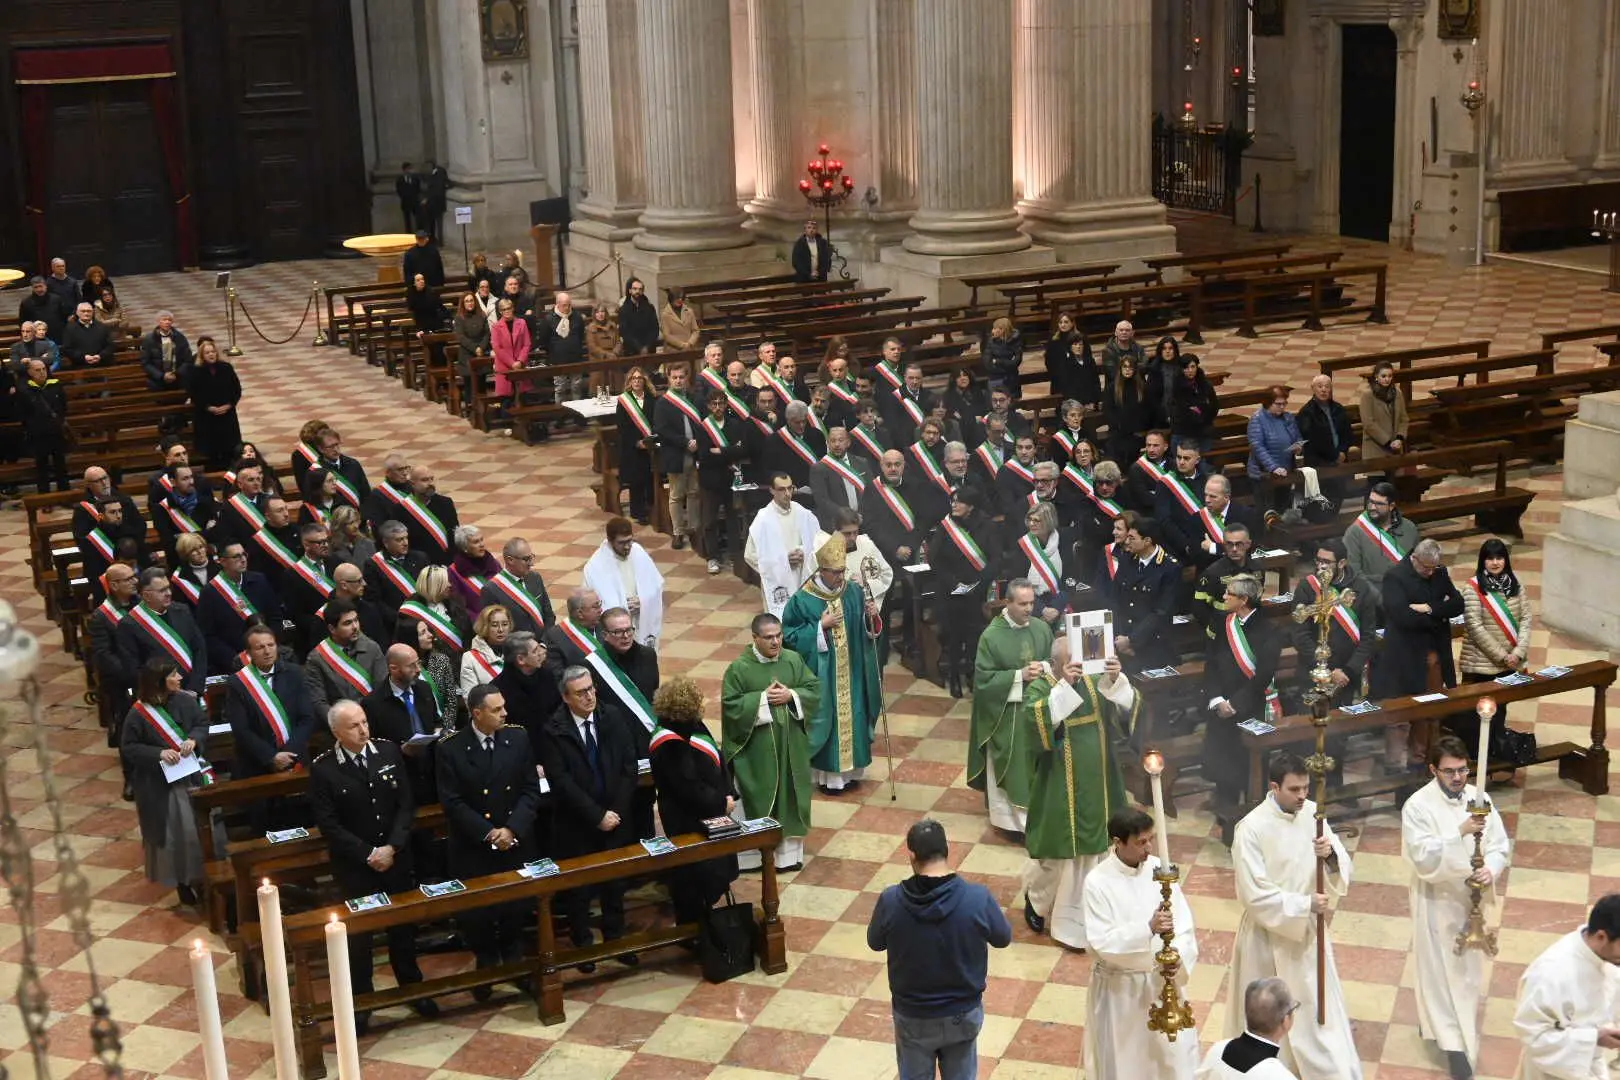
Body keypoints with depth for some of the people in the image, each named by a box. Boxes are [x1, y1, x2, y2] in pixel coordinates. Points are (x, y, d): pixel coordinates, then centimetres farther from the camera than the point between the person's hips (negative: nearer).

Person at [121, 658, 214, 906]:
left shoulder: (184, 701, -5)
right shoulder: (138, 714, -15)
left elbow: (203, 723, 7)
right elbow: (128, 747, -8)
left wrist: (193, 739, -14)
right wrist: (159, 753, -20)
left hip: (193, 774, 4)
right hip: (160, 784, -4)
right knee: (174, 833, 2)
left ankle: (202, 876, 19)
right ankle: (181, 880, 17)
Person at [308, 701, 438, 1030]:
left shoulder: (389, 752, -5)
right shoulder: (322, 769, -13)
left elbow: (406, 804, -3)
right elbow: (329, 825, -13)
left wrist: (391, 848, -14)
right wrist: (368, 854, -16)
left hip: (397, 858, 3)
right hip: (354, 865, -3)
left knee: (403, 925, 14)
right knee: (358, 932, 7)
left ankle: (413, 989, 32)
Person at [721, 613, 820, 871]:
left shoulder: (793, 660, -1)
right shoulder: (739, 668, -12)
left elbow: (814, 690, 3)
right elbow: (730, 705, -13)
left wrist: (791, 695, -14)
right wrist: (762, 699, -19)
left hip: (790, 745, 4)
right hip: (756, 748, -4)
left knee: (789, 794, 12)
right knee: (758, 799, 4)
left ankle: (789, 850, 25)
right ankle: (752, 854, 16)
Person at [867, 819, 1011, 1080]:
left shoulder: (891, 901, -22)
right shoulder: (977, 898, -23)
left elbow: (875, 943, -2)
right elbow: (1003, 939, -4)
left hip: (912, 1015, 0)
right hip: (964, 1012, 0)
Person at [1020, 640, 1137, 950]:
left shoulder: (1094, 681, 1)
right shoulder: (1039, 688, -11)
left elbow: (1128, 707, -10)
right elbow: (1037, 719, -30)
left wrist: (1117, 679, -28)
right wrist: (1064, 685, -36)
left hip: (1096, 784, 4)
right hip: (1060, 788, -4)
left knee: (1095, 847, 11)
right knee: (1058, 848, 8)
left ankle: (1091, 911, 26)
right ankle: (1036, 898, 35)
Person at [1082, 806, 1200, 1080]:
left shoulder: (1159, 869, -6)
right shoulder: (1098, 881, -17)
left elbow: (1183, 924, -4)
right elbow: (1101, 942, -22)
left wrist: (1179, 960, -23)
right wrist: (1148, 928, -34)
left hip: (1161, 979, 3)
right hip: (1119, 986, -3)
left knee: (1174, 1052, 12)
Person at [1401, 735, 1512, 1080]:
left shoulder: (1478, 798, -6)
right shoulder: (1418, 806, -20)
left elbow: (1500, 845, -2)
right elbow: (1423, 859, -27)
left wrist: (1491, 870, -23)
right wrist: (1461, 833, -37)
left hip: (1471, 897, 5)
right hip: (1436, 901, -5)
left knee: (1468, 969, 18)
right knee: (1439, 970, 4)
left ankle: (1434, 1022, 40)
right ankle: (1453, 1043, 15)